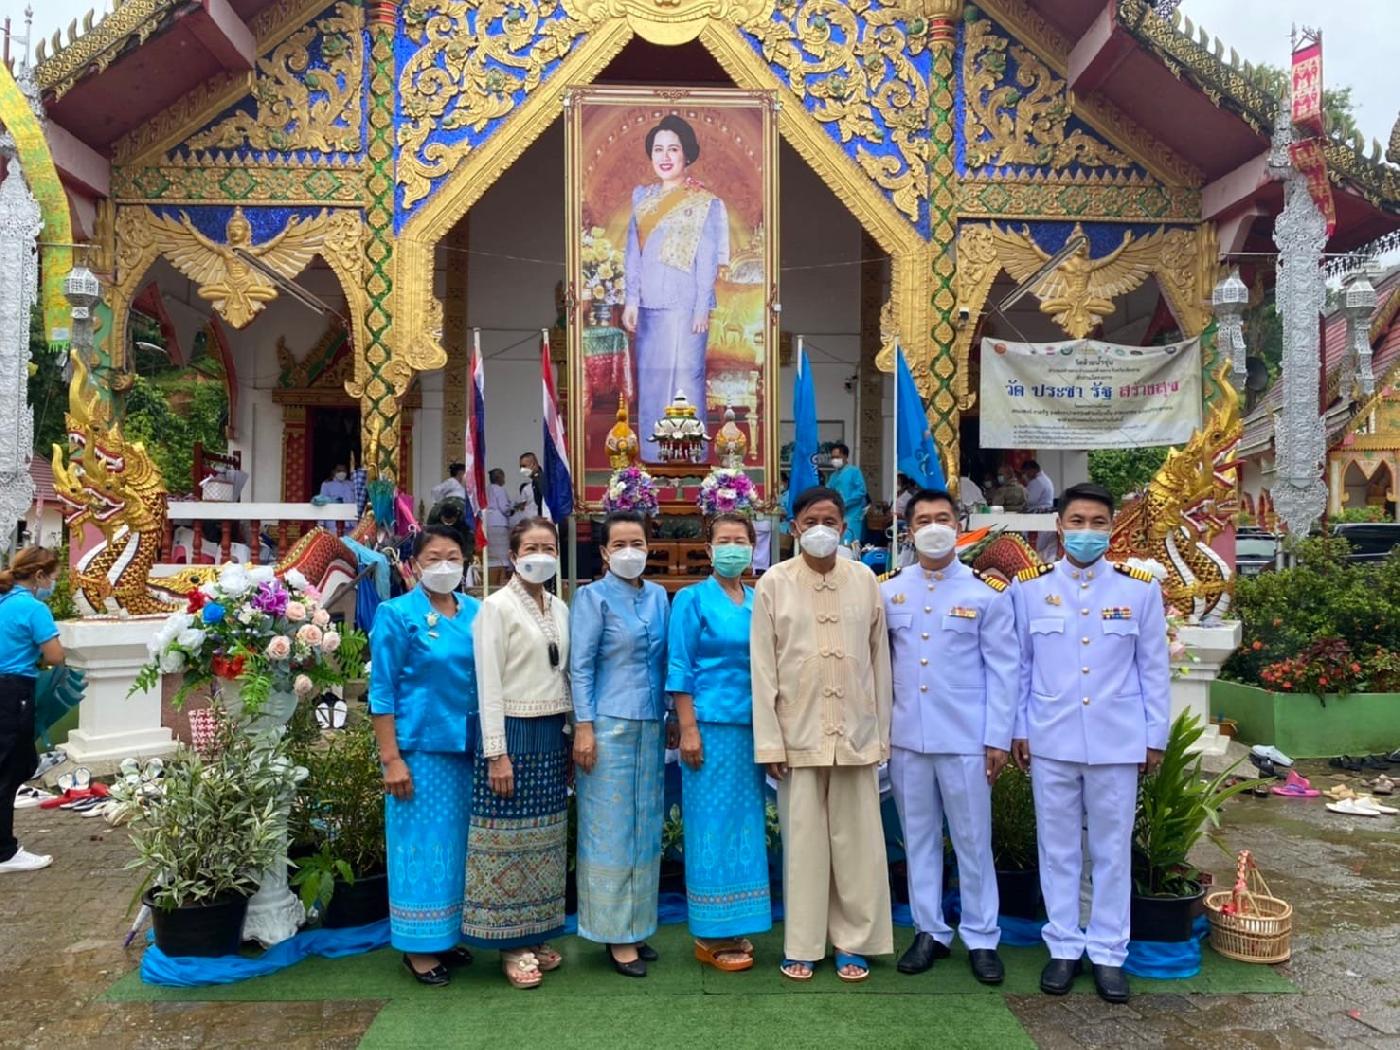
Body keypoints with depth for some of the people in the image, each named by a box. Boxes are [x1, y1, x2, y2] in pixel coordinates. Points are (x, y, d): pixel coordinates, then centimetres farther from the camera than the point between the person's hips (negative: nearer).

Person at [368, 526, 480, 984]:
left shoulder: (476, 613, 7)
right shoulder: (397, 615, -6)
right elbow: (382, 692, -7)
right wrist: (391, 758, -12)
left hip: (469, 747, 5)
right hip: (420, 748, -5)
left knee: (458, 842, 13)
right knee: (422, 844, 2)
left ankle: (450, 933, 27)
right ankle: (419, 946, 15)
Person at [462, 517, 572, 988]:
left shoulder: (560, 609, 11)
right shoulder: (497, 606, -7)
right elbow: (489, 685, -11)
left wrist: (571, 737, 11)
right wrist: (496, 753, -15)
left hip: (554, 735, 6)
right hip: (515, 732, -6)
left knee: (546, 839, 11)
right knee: (510, 840, 0)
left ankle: (537, 935, 23)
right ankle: (512, 943, 12)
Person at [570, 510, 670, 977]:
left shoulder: (658, 596, 11)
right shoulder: (593, 597, -4)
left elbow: (664, 661, 13)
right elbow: (581, 666, -7)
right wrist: (584, 727, -12)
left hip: (650, 725, 6)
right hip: (609, 724, -5)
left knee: (646, 827, 11)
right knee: (610, 829, 1)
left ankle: (636, 925, 23)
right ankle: (616, 935, 11)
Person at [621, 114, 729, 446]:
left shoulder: (704, 203, -1)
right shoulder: (642, 196, 12)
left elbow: (707, 261, -4)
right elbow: (633, 251, 10)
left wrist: (702, 309, -9)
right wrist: (631, 300, 4)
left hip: (684, 305, -5)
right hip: (648, 305, 5)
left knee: (684, 379, -4)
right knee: (650, 379, 8)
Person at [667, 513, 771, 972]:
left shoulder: (759, 602, 12)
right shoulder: (692, 600, -2)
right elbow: (679, 669, -6)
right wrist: (688, 729, -12)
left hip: (753, 728, 5)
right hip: (712, 725, -5)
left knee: (747, 823, 10)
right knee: (713, 824, 0)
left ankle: (737, 926, 21)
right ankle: (711, 934, 10)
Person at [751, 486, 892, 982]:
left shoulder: (865, 580, 4)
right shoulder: (774, 583, -1)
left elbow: (879, 660, 7)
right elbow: (763, 667, -2)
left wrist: (883, 732, 6)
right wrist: (769, 742, -5)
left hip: (856, 735, 1)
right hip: (799, 734, -1)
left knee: (857, 841, 7)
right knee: (803, 842, 6)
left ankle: (854, 942, 21)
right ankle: (802, 945, 19)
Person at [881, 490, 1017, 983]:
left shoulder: (987, 592, -2)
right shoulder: (888, 591, 6)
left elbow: (1004, 668, -2)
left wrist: (998, 738, -6)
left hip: (965, 738, -2)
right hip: (906, 737, 3)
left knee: (973, 840, 6)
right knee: (918, 838, 12)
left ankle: (981, 938, 20)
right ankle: (929, 931, 25)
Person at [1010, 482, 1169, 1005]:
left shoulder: (1140, 588, 1)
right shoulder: (1029, 587, 0)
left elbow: (1153, 668, 5)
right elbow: (1018, 665, 5)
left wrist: (1155, 737, 4)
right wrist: (1017, 729, 5)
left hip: (1117, 743, 0)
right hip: (1051, 742, 0)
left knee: (1113, 850, 9)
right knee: (1057, 849, 10)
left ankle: (1108, 952, 22)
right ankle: (1063, 946, 24)